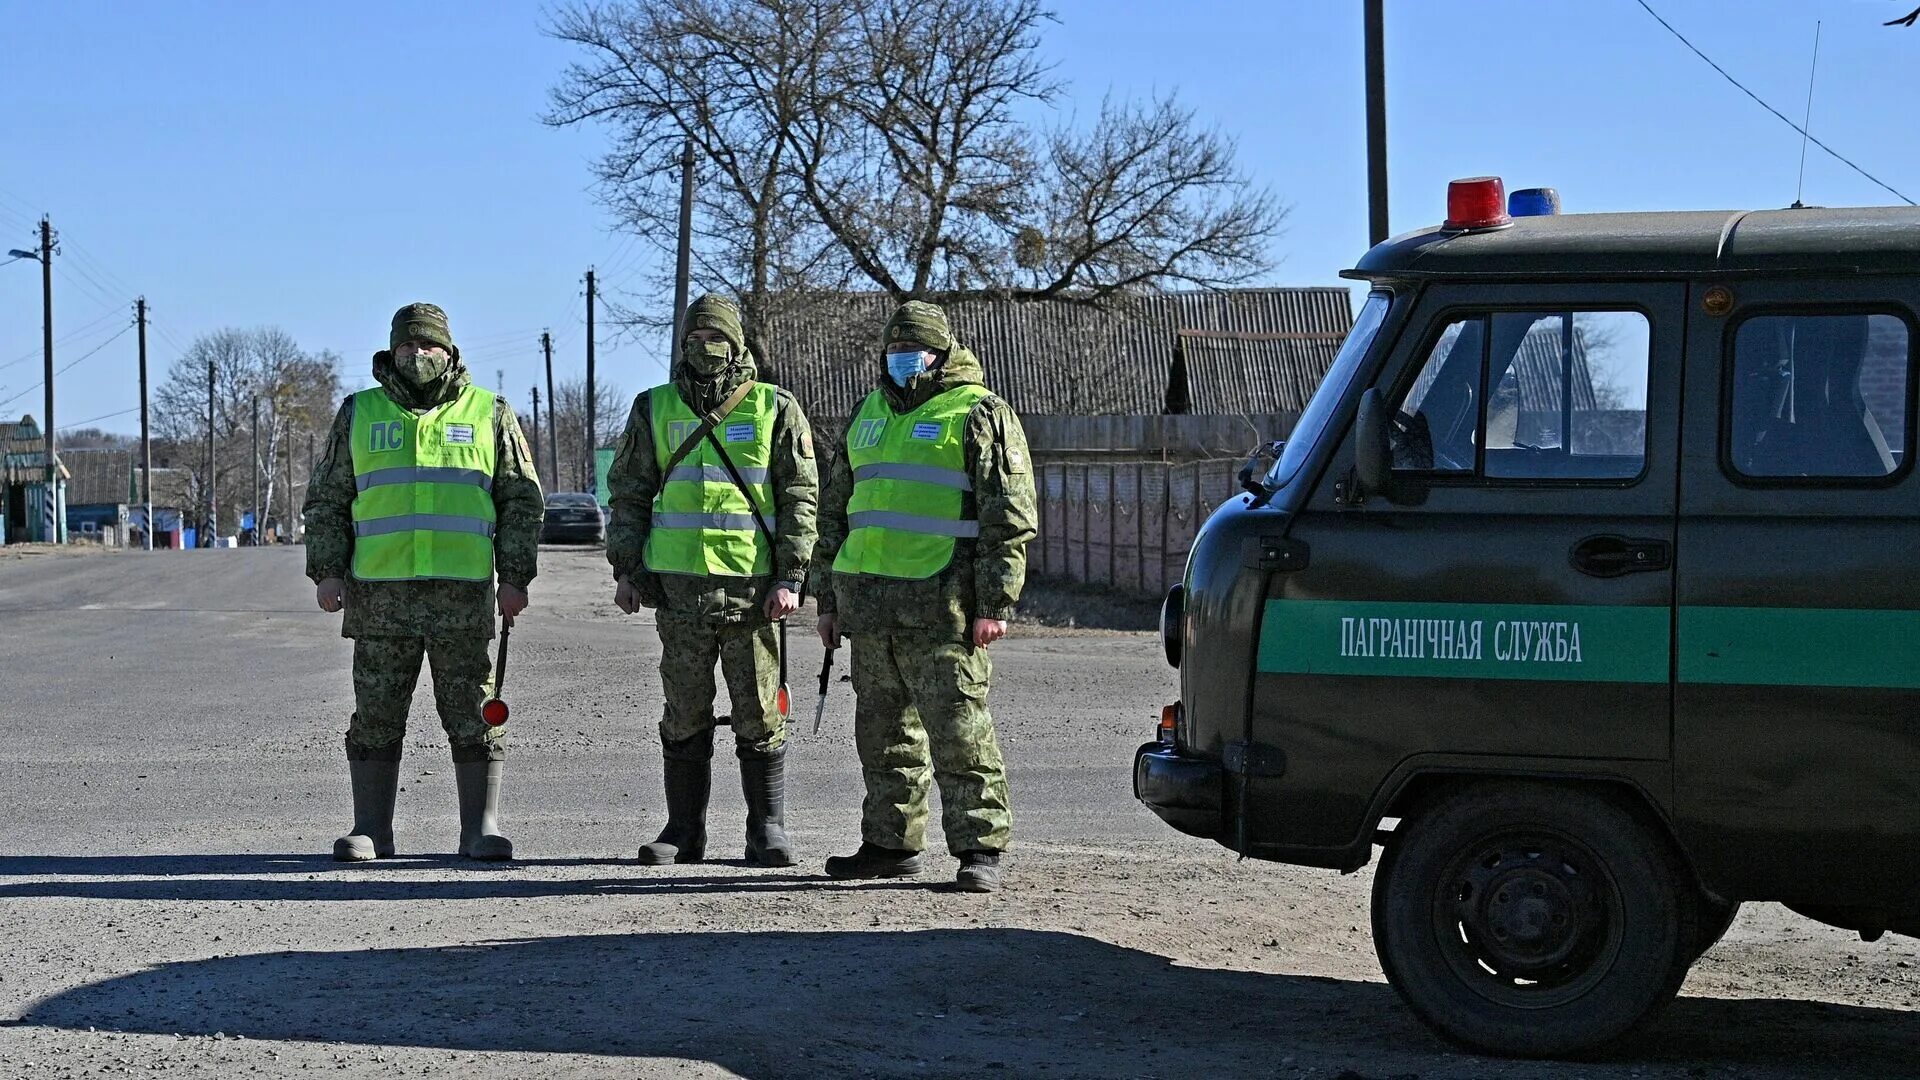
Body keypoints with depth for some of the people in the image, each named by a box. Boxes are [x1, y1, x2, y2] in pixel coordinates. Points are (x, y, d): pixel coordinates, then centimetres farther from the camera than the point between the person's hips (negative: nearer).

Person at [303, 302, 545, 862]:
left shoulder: (490, 414, 9)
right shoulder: (359, 414, 12)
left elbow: (522, 502, 8)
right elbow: (326, 499, 13)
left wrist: (515, 578, 0)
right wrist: (327, 570, 2)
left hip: (463, 593, -1)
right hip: (379, 594, 1)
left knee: (474, 715, 0)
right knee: (375, 716, 3)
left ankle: (482, 829, 6)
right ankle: (371, 830, 10)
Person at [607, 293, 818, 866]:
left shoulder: (775, 409, 4)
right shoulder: (655, 409, 11)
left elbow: (801, 498, 2)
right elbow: (629, 495, 14)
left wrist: (790, 578, -6)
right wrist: (625, 569, 5)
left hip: (753, 584, -2)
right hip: (679, 586, 2)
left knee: (760, 715, 2)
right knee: (685, 717, 6)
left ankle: (768, 831, 10)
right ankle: (683, 832, 14)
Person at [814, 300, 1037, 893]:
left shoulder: (981, 415, -1)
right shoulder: (867, 416, 20)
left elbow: (1009, 517, -7)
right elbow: (836, 512, 24)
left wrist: (995, 603, -14)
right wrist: (829, 598, 19)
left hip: (941, 604, -7)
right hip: (868, 599, 7)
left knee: (958, 728, -8)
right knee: (884, 731, 12)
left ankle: (980, 848, -4)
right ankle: (890, 843, 20)